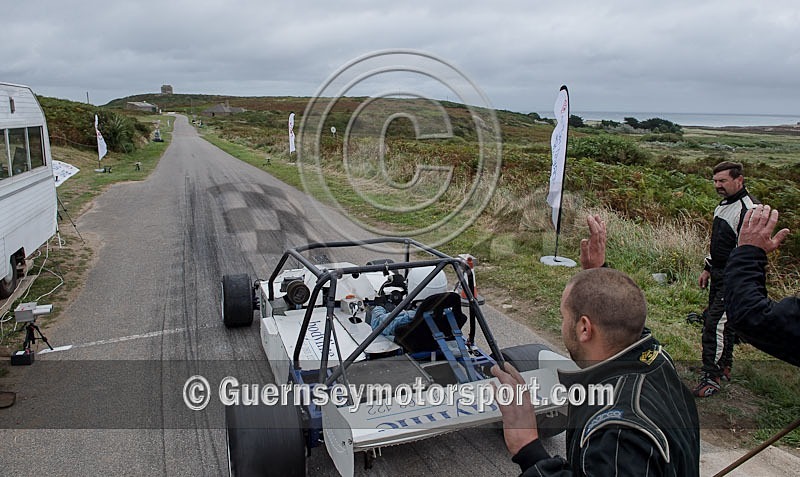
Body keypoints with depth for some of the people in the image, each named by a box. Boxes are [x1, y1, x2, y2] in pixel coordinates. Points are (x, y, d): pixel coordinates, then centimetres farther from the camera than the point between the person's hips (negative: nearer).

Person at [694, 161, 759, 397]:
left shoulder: (748, 209, -18)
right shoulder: (723, 205, 14)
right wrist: (708, 268, 23)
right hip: (719, 273, 10)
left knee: (716, 323, -12)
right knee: (722, 321, 17)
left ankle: (711, 378, -6)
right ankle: (725, 366, 31)